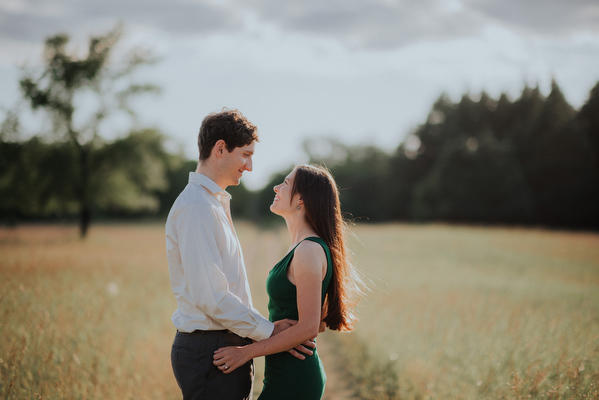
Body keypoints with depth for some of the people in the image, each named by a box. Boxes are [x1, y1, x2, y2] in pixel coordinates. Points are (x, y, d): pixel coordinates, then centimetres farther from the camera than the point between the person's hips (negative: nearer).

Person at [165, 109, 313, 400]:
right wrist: (268, 331, -14)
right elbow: (209, 295, -21)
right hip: (209, 351, -10)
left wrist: (267, 330, 13)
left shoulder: (216, 204, 18)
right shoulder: (196, 207, -16)